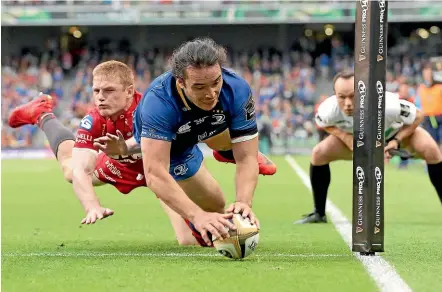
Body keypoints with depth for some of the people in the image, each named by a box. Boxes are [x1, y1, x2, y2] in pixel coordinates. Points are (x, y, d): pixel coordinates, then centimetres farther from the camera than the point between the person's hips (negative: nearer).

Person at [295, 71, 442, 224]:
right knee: (319, 153, -15)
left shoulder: (387, 105, -44)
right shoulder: (329, 110, -37)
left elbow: (417, 116, -24)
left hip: (396, 131, -2)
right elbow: (324, 124, -9)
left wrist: (397, 141, -34)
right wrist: (347, 139, -26)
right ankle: (319, 214, 3)